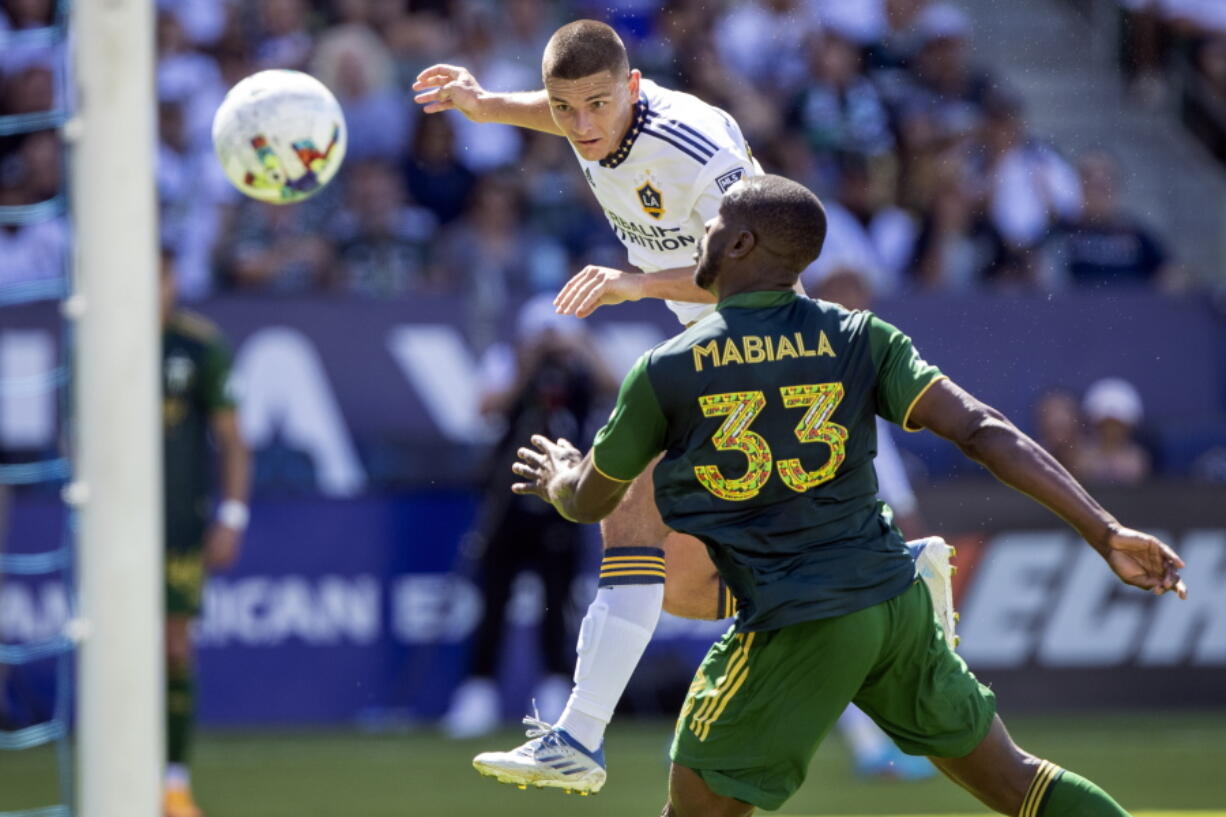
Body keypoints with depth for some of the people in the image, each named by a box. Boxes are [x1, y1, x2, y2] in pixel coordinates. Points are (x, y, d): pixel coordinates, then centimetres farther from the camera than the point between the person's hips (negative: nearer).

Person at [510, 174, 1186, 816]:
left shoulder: (666, 372, -4)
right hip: (896, 601, 4)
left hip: (796, 627, -4)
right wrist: (1104, 531, -12)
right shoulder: (859, 340, 2)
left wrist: (559, 479, 37)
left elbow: (588, 502, 12)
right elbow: (981, 431, -9)